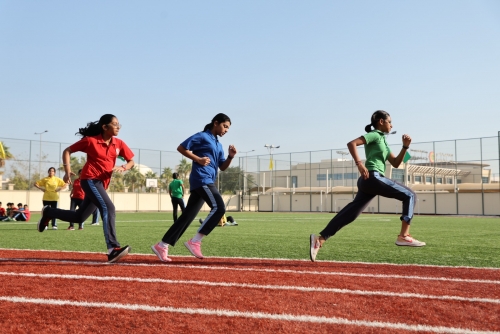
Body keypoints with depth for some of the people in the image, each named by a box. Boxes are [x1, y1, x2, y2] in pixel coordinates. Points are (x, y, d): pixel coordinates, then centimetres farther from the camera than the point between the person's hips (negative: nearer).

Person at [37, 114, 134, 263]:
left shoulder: (119, 143, 5)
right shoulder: (90, 140, -7)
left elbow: (131, 161, 10)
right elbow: (67, 151, 3)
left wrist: (122, 168, -11)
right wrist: (67, 170, -7)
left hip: (102, 183, 7)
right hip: (90, 180, -7)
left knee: (79, 217, 15)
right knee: (108, 208, -27)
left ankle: (48, 212, 38)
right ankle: (113, 248, -33)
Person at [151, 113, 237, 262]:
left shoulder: (218, 145, 23)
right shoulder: (202, 136, -1)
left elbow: (222, 167, 22)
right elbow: (181, 148, -5)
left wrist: (230, 156, 4)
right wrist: (198, 159, -14)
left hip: (206, 182, 9)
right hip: (201, 179, -9)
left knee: (188, 216, 5)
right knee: (218, 208, -19)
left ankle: (162, 246, 9)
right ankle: (195, 242, -16)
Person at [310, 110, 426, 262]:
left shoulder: (383, 141, 27)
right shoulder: (375, 135, -1)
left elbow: (395, 163, 24)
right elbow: (351, 143, -14)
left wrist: (405, 147, 12)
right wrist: (359, 163, -23)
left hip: (368, 181, 9)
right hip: (373, 177, -9)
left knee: (350, 214, 1)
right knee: (409, 195, -4)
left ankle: (320, 238, -2)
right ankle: (404, 236, -10)